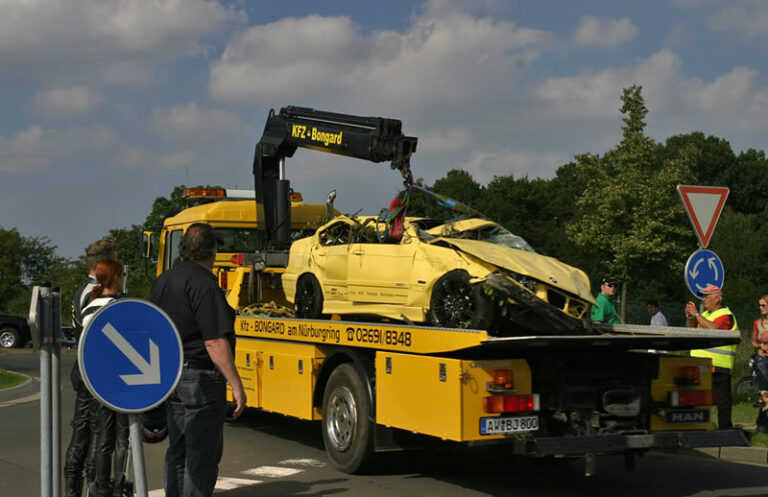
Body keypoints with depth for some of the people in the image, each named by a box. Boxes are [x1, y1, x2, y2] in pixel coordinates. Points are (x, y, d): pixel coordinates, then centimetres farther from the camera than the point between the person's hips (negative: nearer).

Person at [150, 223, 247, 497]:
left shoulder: (163, 281, 11)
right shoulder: (204, 285, -17)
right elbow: (215, 342, -22)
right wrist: (236, 385, -19)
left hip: (169, 375, 9)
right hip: (200, 377, -9)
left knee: (178, 451, 16)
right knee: (203, 456, -4)